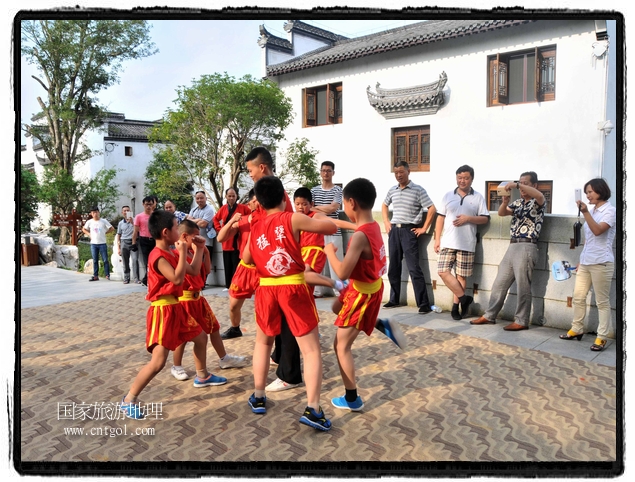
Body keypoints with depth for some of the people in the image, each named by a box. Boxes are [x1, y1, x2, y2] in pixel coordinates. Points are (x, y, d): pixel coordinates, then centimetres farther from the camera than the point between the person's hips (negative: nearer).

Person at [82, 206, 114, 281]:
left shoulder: (104, 221, -1)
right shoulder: (89, 222, 5)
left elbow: (112, 228, 3)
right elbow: (83, 229, 19)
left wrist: (105, 232, -2)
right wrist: (89, 234, 5)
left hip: (102, 243, -2)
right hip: (93, 244, 2)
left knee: (105, 260, -4)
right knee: (95, 260, 7)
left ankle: (107, 275, 2)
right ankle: (95, 276, 11)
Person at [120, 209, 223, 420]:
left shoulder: (172, 253, 10)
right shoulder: (158, 256, -20)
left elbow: (194, 270, 17)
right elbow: (177, 278, -30)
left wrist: (199, 249, 12)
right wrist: (183, 252, -24)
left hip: (176, 307, 10)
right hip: (162, 311, -10)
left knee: (201, 337, 24)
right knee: (158, 361, -13)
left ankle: (202, 376, 44)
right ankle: (129, 400, -1)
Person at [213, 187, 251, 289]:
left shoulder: (243, 208, -6)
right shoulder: (223, 208, 7)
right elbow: (216, 219, 21)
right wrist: (219, 229, 9)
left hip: (237, 242, -4)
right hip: (226, 242, 4)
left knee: (236, 265, -4)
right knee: (227, 265, 10)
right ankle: (228, 286, 19)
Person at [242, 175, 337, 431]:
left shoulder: (255, 228, 9)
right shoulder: (293, 219, -5)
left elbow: (247, 258, 24)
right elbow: (331, 228, -5)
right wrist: (314, 219, 15)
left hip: (266, 289, 4)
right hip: (293, 288, -4)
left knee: (263, 342, 26)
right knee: (311, 349, 4)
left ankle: (258, 397, 31)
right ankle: (312, 408, -4)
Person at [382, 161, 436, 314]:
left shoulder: (418, 190, -6)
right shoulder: (392, 190, 10)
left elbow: (432, 209, -9)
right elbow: (384, 205, 27)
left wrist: (424, 228, -10)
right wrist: (386, 222, 15)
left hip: (409, 231, -6)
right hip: (394, 231, 6)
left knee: (414, 268, -9)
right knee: (393, 268, 11)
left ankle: (424, 304, -6)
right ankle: (394, 299, 24)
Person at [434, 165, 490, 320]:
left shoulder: (478, 198, 4)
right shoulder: (448, 196, 9)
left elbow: (485, 219, 2)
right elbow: (440, 218, 9)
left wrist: (468, 218, -15)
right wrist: (437, 239, 4)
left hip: (466, 244, -2)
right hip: (448, 242, 2)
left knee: (461, 275, 4)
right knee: (443, 271, -7)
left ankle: (456, 304, 16)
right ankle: (464, 298, 4)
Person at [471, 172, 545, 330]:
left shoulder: (537, 203, -1)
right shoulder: (518, 203, 18)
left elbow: (540, 195, -24)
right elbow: (501, 213, 9)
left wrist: (516, 185, -26)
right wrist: (505, 201, -12)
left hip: (526, 248, -7)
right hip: (512, 247, 7)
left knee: (523, 287, -2)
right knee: (499, 283, 10)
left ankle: (521, 321, 8)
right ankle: (490, 316, 19)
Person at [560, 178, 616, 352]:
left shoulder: (610, 211, -6)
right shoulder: (592, 211, 16)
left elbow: (598, 231, -22)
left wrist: (585, 212, -31)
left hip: (601, 263, -8)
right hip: (585, 262, 8)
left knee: (602, 301, -1)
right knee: (578, 296, 10)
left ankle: (601, 337, 4)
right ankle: (576, 330, 22)